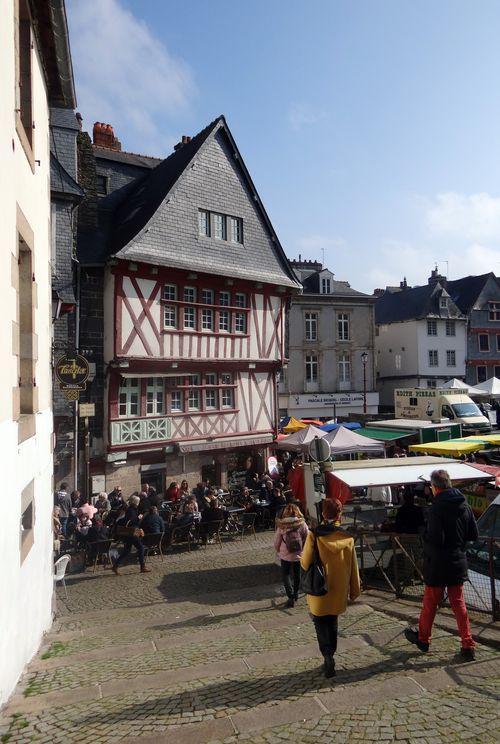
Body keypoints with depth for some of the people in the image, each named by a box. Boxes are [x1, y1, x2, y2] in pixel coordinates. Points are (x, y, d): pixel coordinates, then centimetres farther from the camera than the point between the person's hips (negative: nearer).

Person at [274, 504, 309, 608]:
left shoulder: (281, 526, -15)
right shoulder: (302, 524, -13)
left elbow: (276, 543, -7)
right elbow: (307, 540, -5)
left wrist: (279, 552, 12)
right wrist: (303, 551, 11)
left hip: (285, 556, -2)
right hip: (299, 556, 2)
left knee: (286, 574, 15)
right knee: (297, 574, 23)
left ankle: (291, 597, 7)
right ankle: (295, 593, 38)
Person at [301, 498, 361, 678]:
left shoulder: (314, 536, -19)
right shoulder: (347, 538, -10)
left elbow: (305, 564, -12)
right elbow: (353, 567, -1)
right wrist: (355, 590, 12)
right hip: (339, 591, 3)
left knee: (320, 623, 13)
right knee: (332, 622, 22)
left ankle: (328, 656, -4)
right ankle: (330, 655, 31)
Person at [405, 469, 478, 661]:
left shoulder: (436, 508, -21)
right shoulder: (464, 505, 0)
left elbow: (435, 539, -25)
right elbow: (473, 535, 6)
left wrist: (425, 535, -6)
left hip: (437, 565, -5)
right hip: (458, 563, 6)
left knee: (430, 603, 12)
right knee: (459, 604, 16)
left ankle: (423, 639, 30)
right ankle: (468, 646, 15)